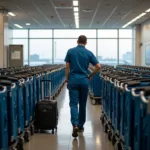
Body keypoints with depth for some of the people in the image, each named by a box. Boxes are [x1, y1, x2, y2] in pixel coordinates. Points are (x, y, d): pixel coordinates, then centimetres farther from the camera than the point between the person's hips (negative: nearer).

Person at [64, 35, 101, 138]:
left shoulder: (70, 51, 0)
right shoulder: (89, 53, 1)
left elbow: (67, 67, 0)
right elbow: (98, 67, -5)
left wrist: (67, 80, 8)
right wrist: (90, 75, 8)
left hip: (73, 80, -1)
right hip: (84, 81, 1)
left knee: (73, 103, -3)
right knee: (83, 104, 13)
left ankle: (75, 125, -22)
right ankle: (81, 126, 21)